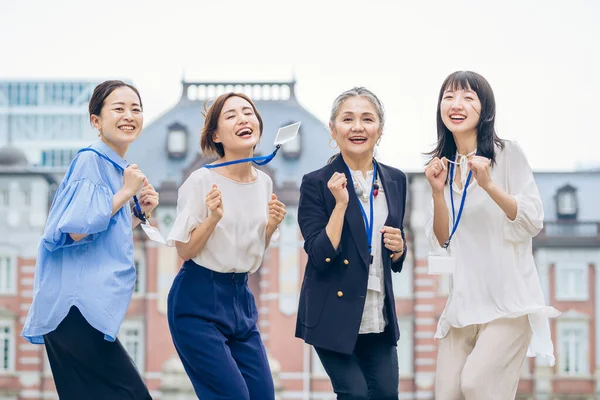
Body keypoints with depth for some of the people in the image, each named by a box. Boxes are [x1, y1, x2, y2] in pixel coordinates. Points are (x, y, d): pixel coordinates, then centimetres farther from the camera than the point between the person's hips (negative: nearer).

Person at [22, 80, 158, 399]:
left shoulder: (116, 168, 19)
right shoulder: (91, 161, -9)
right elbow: (76, 229, -21)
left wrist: (141, 213, 11)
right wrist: (125, 193, -12)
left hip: (92, 309, 10)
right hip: (77, 309, -10)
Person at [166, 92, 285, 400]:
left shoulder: (264, 182, 6)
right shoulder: (202, 181, -12)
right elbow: (184, 250, -9)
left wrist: (271, 226, -3)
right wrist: (213, 218, -23)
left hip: (240, 298, 7)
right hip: (198, 301, -7)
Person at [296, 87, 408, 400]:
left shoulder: (395, 181, 8)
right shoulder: (316, 184, -8)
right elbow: (321, 257, -15)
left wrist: (398, 249, -6)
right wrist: (340, 203, -21)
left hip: (379, 317, 5)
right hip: (334, 317, -5)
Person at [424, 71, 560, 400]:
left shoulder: (508, 154, -4)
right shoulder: (443, 165, 10)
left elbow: (534, 222, -11)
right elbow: (442, 243, 7)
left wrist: (488, 185, -23)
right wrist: (438, 193, -9)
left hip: (508, 298, -5)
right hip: (463, 301, 5)